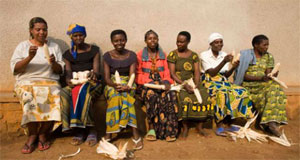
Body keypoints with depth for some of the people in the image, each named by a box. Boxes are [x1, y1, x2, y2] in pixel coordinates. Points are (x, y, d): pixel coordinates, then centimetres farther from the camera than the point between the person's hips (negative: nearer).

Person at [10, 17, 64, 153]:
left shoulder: (54, 46, 14)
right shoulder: (23, 46, 10)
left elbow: (60, 70, 9)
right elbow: (15, 69, -1)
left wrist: (53, 63, -13)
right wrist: (29, 57, -15)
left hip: (49, 81, 1)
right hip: (27, 82, -1)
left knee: (52, 97, -32)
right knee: (30, 98, -34)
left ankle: (43, 133, -11)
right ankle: (33, 134, -12)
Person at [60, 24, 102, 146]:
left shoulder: (94, 50, 9)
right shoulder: (68, 54, 16)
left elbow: (96, 70, -2)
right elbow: (68, 73, 5)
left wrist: (94, 74, -27)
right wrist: (69, 81, -19)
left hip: (92, 83, -3)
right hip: (75, 84, 3)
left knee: (82, 92, -36)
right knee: (63, 94, -30)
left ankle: (91, 130, -26)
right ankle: (78, 130, -22)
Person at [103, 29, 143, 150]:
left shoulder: (132, 55, 3)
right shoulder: (107, 56, 4)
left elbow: (132, 75, -6)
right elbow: (106, 77, -3)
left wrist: (127, 86, -28)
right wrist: (115, 85, -26)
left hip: (127, 84, 0)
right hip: (112, 85, 1)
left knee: (124, 95, -35)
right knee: (116, 95, -34)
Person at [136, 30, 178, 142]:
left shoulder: (163, 55, 17)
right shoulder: (140, 55, 6)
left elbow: (166, 71, 12)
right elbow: (138, 74, 1)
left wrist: (166, 81, -10)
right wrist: (150, 82, -15)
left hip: (161, 83, 2)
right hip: (146, 84, -2)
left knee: (171, 95, -30)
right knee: (152, 95, -36)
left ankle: (169, 129, -24)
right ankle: (152, 128, -23)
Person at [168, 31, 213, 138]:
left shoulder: (194, 55, 12)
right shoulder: (173, 55, 3)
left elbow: (197, 72, 4)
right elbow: (172, 74, -6)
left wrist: (196, 84, -15)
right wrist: (184, 84, -18)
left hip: (192, 83, 3)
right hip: (178, 83, -3)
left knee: (204, 96, -23)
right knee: (184, 98, -32)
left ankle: (200, 126, -9)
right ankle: (185, 127, -14)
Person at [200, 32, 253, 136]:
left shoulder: (224, 55, 11)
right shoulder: (204, 55, -4)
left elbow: (226, 75, 5)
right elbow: (212, 73, -14)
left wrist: (233, 67, -14)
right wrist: (224, 62, -22)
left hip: (223, 81, 6)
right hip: (210, 82, -5)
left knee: (242, 92, -18)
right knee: (221, 94, -36)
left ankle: (230, 123, -9)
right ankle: (219, 125, -24)